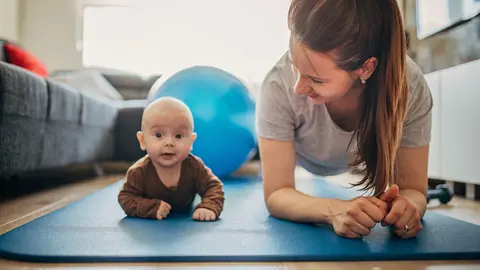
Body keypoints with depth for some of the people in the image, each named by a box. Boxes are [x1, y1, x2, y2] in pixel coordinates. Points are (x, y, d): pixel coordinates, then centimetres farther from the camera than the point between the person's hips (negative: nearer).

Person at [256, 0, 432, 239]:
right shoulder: (280, 85, -44)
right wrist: (334, 210, -59)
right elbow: (276, 194, -38)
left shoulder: (410, 87, -39)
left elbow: (413, 190, -30)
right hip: (293, 154, -1)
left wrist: (406, 205, -55)